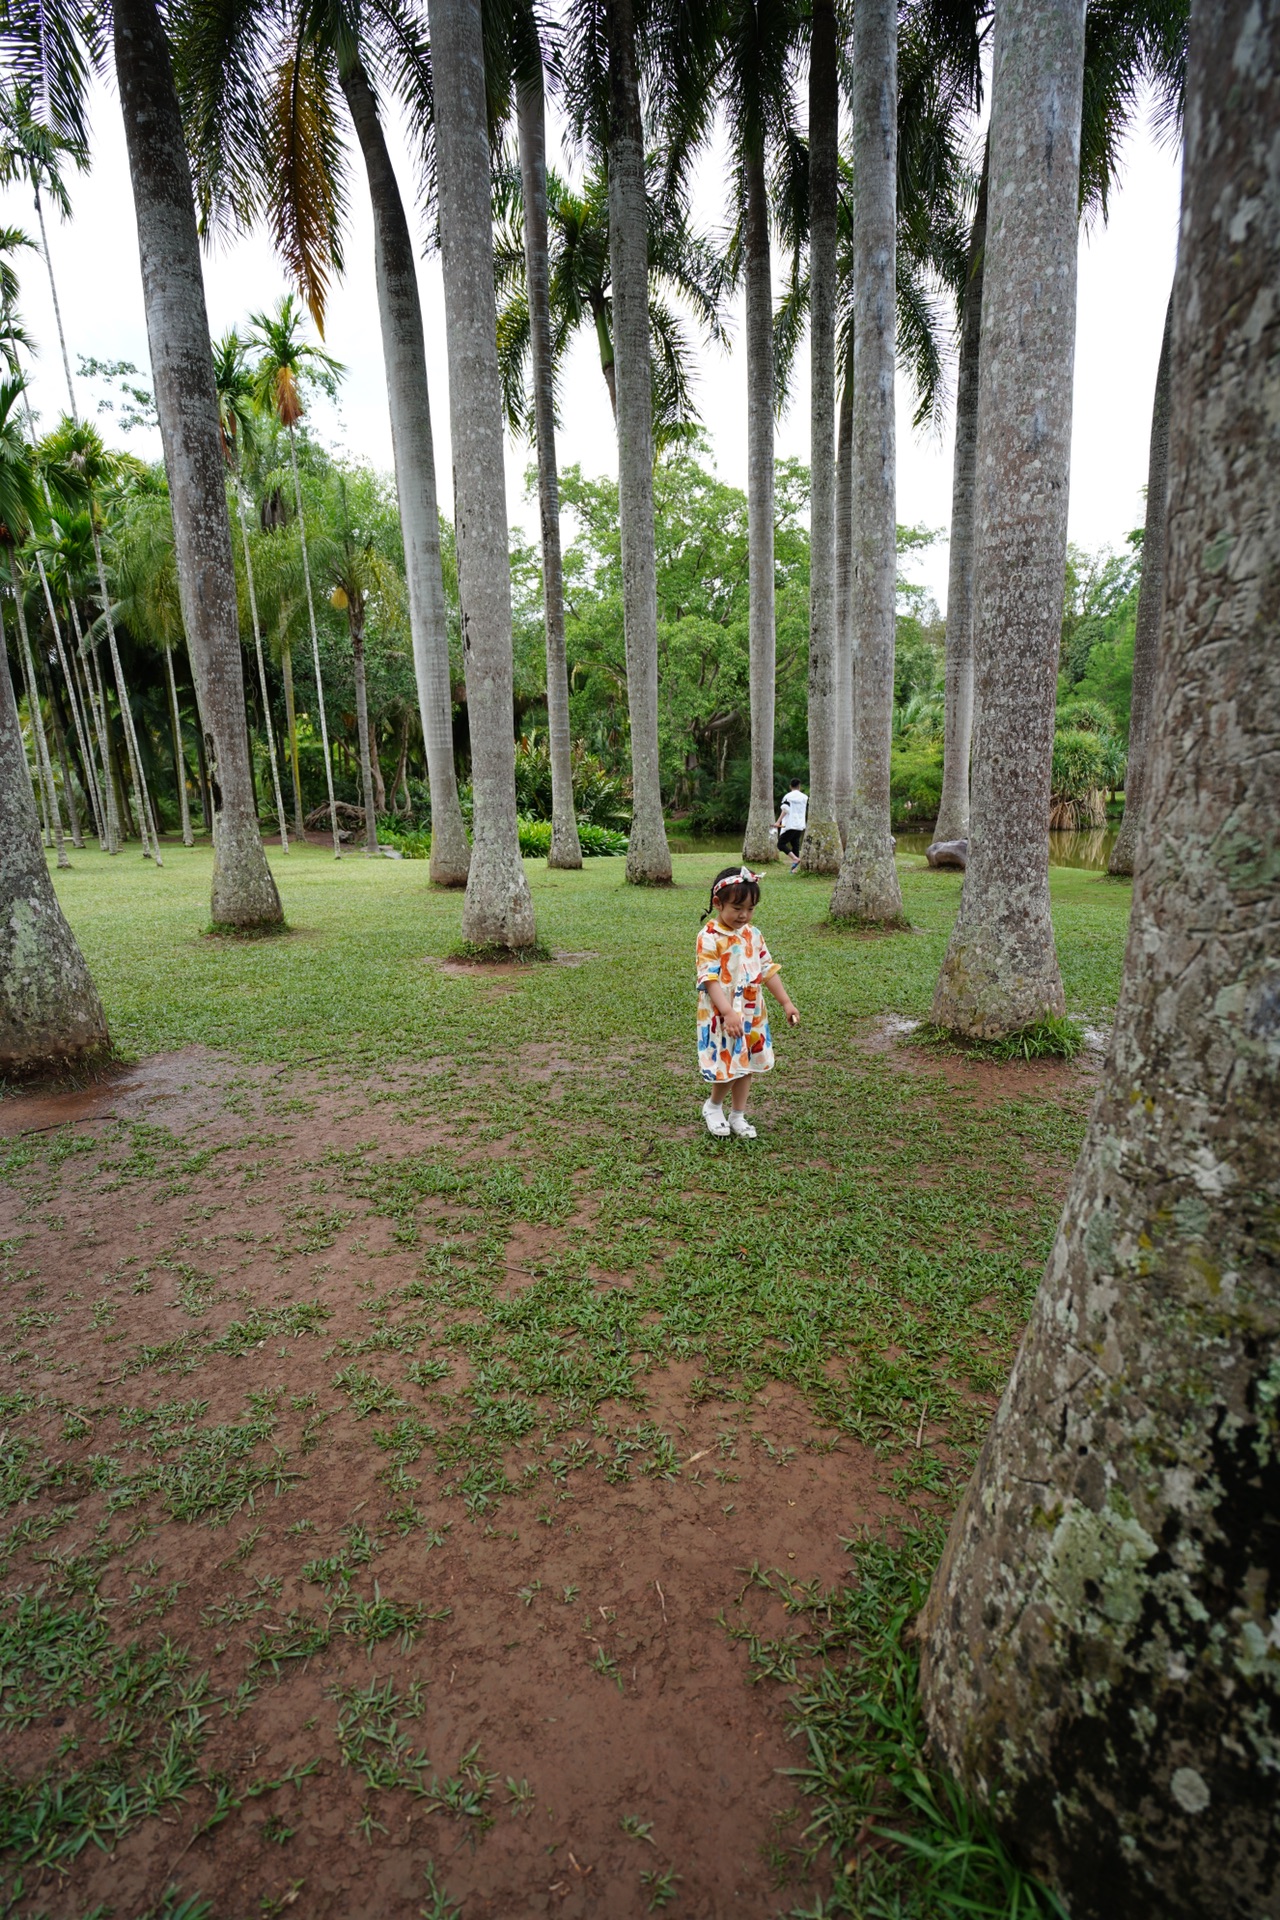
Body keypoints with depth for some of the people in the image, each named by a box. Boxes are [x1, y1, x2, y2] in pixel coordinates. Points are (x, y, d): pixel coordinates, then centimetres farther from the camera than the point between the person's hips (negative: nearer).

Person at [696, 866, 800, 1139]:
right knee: (727, 1066, -1)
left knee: (746, 1065, 14)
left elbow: (768, 970, 10)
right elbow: (710, 979, -20)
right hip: (720, 1015, -6)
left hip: (752, 1013, 6)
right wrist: (728, 1012, -29)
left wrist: (786, 1003, 8)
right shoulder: (709, 937, -15)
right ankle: (713, 1106, 26)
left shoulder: (753, 935, 5)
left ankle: (738, 1114, 29)